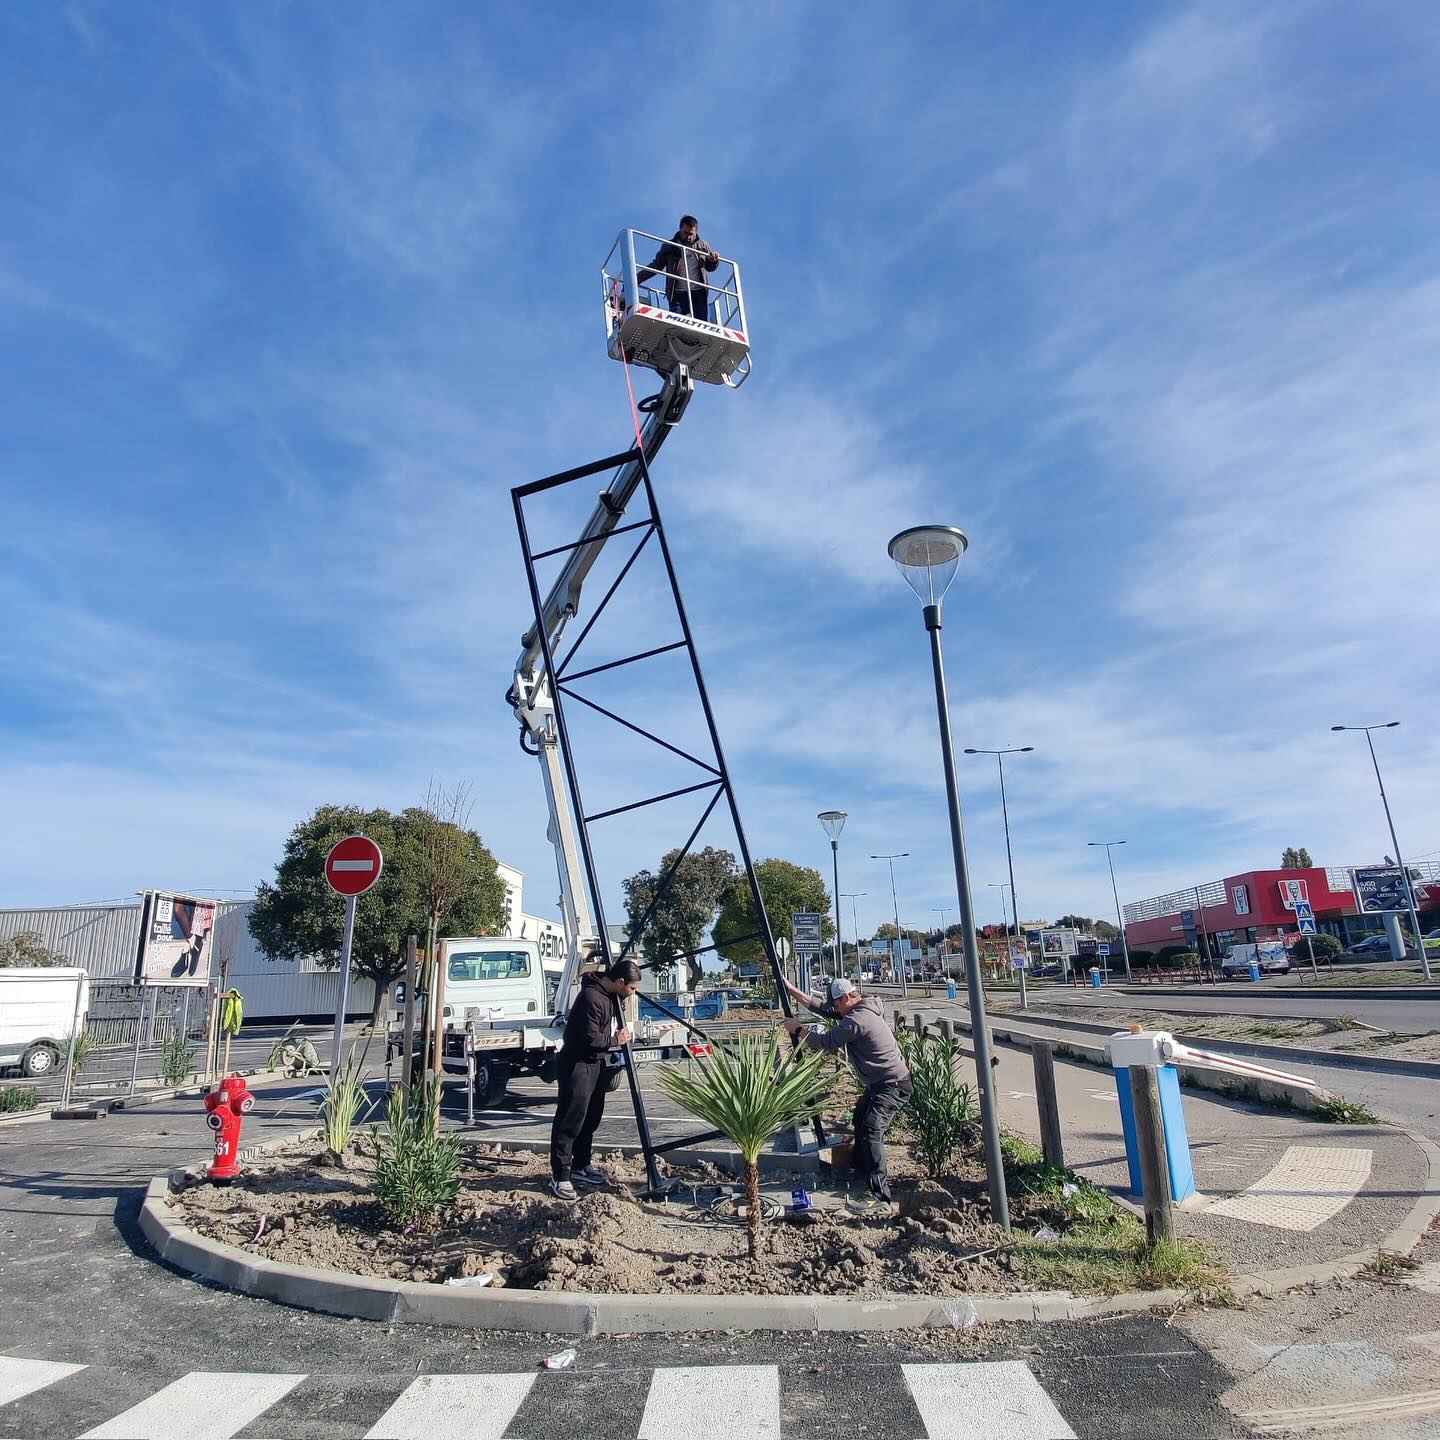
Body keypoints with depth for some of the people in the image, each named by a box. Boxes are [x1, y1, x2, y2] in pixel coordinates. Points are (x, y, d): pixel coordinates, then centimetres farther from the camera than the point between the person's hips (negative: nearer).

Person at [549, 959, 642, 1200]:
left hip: (596, 1062, 10)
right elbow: (590, 1039, -26)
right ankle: (560, 1177, 1)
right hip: (577, 1063, -10)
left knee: (591, 1118, 16)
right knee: (570, 1120, -5)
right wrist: (616, 1040, -13)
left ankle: (580, 1166, 29)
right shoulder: (591, 997, -27)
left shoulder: (610, 994, 3)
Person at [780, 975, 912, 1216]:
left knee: (871, 1131, -20)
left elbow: (824, 1042, -20)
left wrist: (798, 1028, -5)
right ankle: (863, 1172, 42)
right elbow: (820, 1009, 12)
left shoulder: (856, 1020, -26)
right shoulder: (859, 1009, 6)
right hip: (881, 1081, 11)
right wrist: (791, 989, 12)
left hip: (893, 1085, -11)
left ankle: (880, 1198, -21)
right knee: (860, 1119, 24)